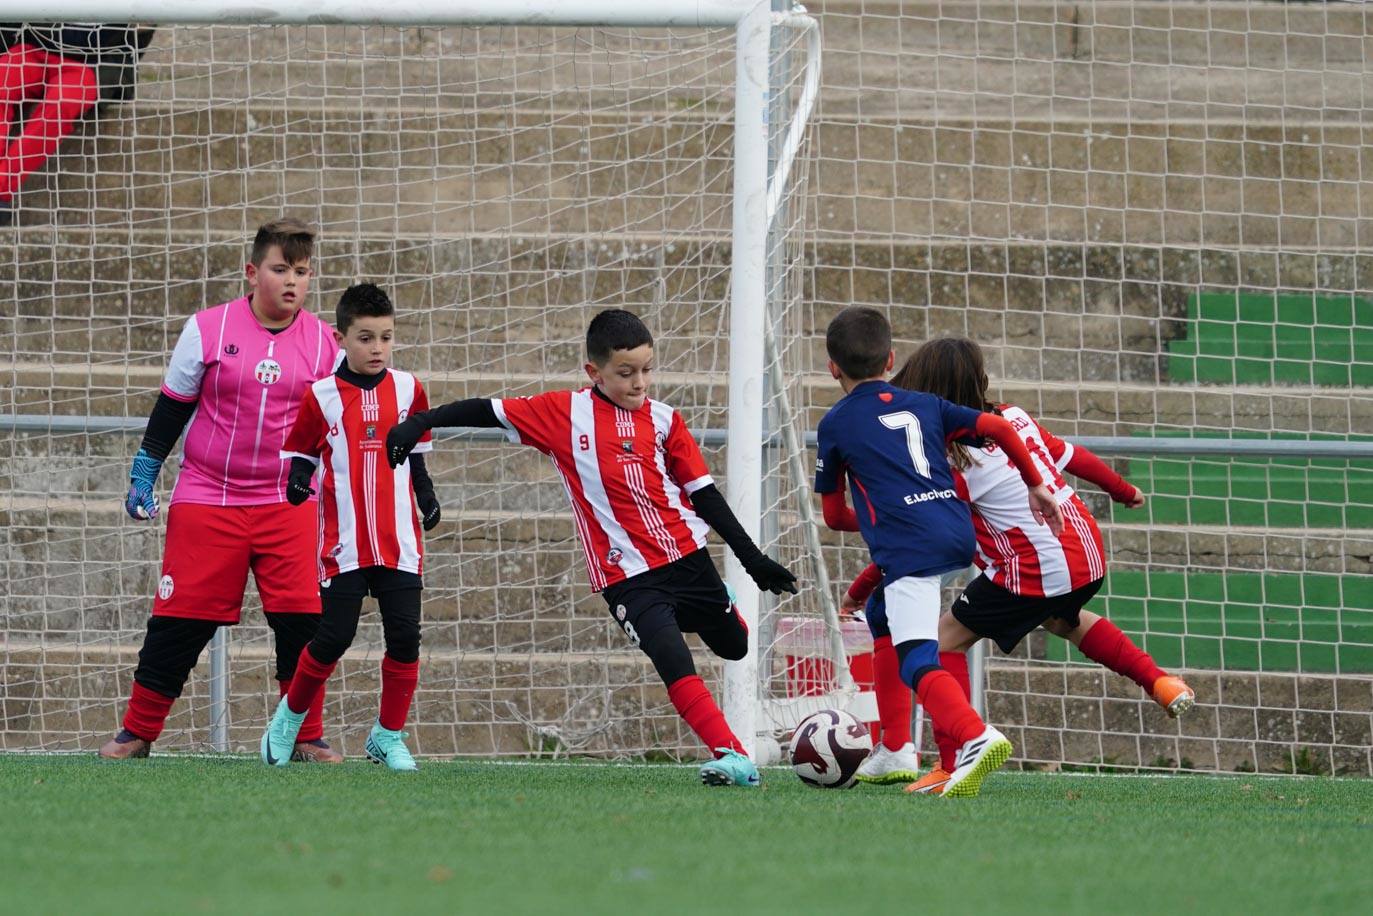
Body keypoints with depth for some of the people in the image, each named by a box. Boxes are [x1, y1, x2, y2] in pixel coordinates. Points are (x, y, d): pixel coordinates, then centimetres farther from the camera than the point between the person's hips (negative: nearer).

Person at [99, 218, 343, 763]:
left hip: (288, 502, 1)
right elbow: (172, 408, 5)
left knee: (302, 620, -8)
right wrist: (143, 476, 2)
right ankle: (137, 733, 13)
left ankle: (307, 738, 4)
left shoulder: (323, 343, 3)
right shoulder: (208, 330, -3)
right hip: (205, 499, -1)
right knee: (180, 620, -1)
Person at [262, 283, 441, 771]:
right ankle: (289, 718, 15)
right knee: (334, 637, -7)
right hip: (344, 544, -3)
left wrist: (428, 498, 5)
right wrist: (297, 479, -15)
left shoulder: (407, 389, 7)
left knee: (405, 638, -3)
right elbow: (298, 451, 5)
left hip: (400, 543, 3)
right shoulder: (322, 397, -2)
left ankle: (389, 736, 11)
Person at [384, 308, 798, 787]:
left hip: (687, 555, 3)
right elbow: (489, 411, 2)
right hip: (627, 576, -3)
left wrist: (754, 559, 4)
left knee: (735, 645, 18)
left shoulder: (663, 419, 3)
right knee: (675, 663, -20)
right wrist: (422, 421, -7)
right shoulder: (564, 412, -3)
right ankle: (731, 756, -19)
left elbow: (703, 492, 7)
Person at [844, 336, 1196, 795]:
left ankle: (952, 764, -6)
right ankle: (1160, 683, 35)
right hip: (1088, 551, 8)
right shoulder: (1014, 417, 6)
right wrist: (1123, 490, 38)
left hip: (1036, 570, -8)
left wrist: (860, 589, -4)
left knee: (946, 637, 2)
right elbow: (1072, 456, 19)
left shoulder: (953, 461, -14)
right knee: (1063, 619, 40)